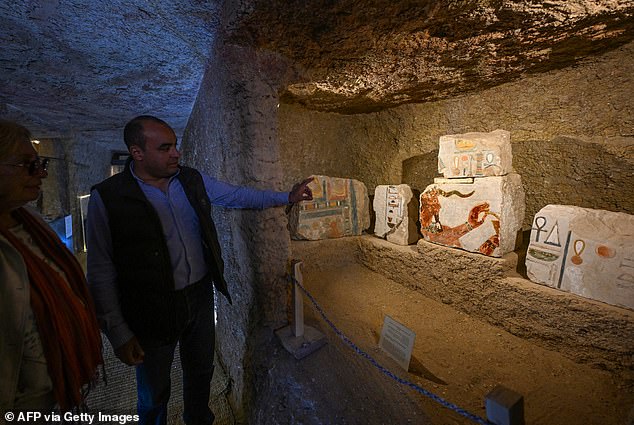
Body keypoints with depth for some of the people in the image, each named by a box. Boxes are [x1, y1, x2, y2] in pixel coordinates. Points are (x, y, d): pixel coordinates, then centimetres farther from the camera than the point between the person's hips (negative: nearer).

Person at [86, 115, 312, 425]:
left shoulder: (192, 180, -2)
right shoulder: (107, 197, -14)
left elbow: (238, 195, 10)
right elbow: (101, 272, -11)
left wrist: (286, 197, 9)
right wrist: (118, 333, -11)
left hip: (201, 296, 4)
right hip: (153, 311, -4)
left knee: (201, 372, 25)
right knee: (154, 394, 18)